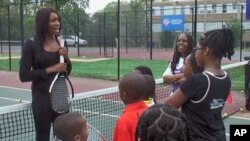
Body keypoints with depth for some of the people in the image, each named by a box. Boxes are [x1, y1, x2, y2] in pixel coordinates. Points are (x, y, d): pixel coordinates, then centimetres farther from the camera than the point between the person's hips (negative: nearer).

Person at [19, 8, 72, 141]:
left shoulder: (61, 42, 5)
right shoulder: (31, 44, -10)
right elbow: (23, 76, -14)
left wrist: (66, 57, -7)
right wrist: (51, 69, -19)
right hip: (42, 96, -5)